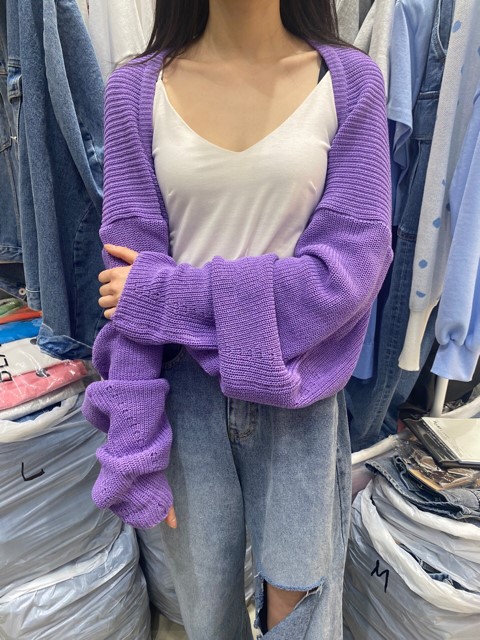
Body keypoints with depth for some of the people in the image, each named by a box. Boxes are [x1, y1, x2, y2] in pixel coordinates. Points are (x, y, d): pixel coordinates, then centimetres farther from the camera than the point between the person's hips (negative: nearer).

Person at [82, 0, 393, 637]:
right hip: (185, 389, 1)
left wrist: (166, 295, -15)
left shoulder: (351, 82, -2)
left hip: (296, 393, 0)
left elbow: (352, 266, -11)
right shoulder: (137, 90, 1)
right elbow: (130, 270, -4)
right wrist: (134, 448, -6)